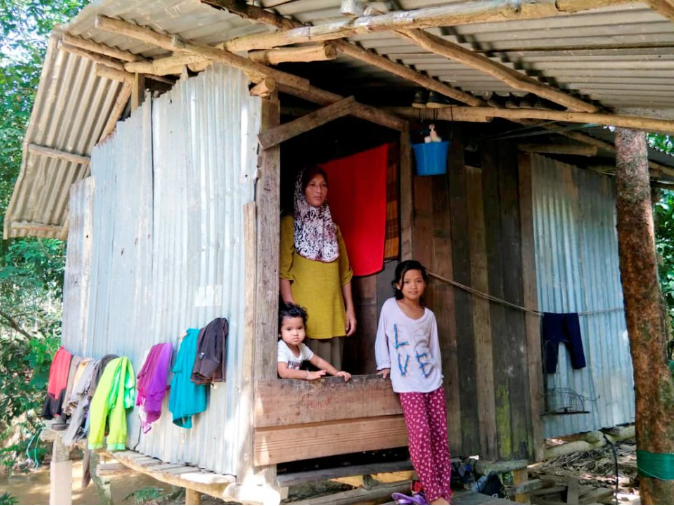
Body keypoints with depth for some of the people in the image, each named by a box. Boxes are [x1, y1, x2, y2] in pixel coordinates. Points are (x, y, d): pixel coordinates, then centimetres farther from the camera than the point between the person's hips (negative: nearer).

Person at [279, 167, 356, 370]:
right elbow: (283, 271, -6)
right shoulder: (290, 223, 3)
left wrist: (350, 309, 10)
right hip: (304, 310, -5)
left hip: (333, 312, 5)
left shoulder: (332, 227, 19)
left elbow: (345, 272, 17)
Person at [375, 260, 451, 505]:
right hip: (407, 383, -4)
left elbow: (433, 347, 13)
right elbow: (382, 337, 4)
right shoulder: (390, 307, -1)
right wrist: (385, 364, -2)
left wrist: (437, 375, 8)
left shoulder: (429, 315, 9)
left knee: (440, 435, 3)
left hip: (433, 381, 4)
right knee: (421, 433, -14)